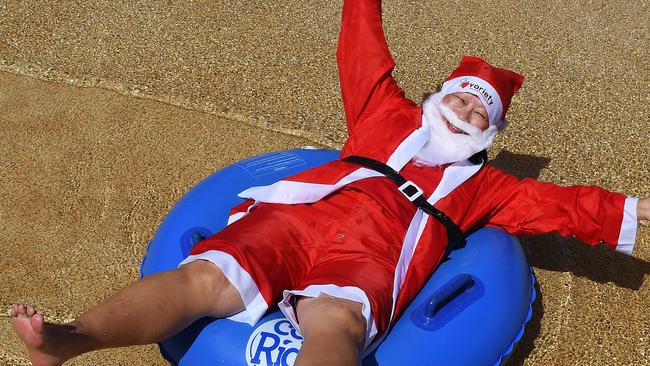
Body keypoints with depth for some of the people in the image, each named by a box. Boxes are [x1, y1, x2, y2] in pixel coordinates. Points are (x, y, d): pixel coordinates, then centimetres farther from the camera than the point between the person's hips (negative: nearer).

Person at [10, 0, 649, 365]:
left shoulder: (480, 182, 30)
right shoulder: (390, 117, 31)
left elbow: (558, 203, 29)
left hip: (367, 259, -1)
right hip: (293, 217, 2)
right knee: (204, 279, -25)